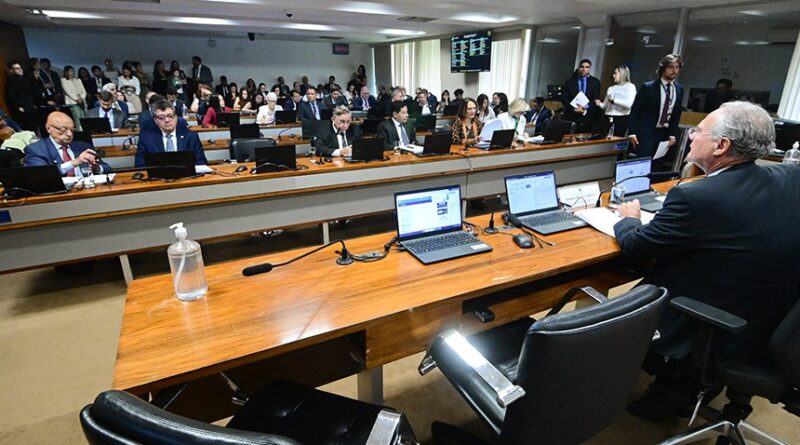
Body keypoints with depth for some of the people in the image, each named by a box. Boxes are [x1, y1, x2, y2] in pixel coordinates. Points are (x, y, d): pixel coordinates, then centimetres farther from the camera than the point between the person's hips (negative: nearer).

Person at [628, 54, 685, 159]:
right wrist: (632, 133, -12)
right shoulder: (648, 87, -6)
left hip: (664, 134, 5)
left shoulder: (679, 89, 8)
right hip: (645, 133, -4)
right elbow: (634, 111, -6)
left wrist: (673, 135, 4)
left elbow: (676, 114, 12)